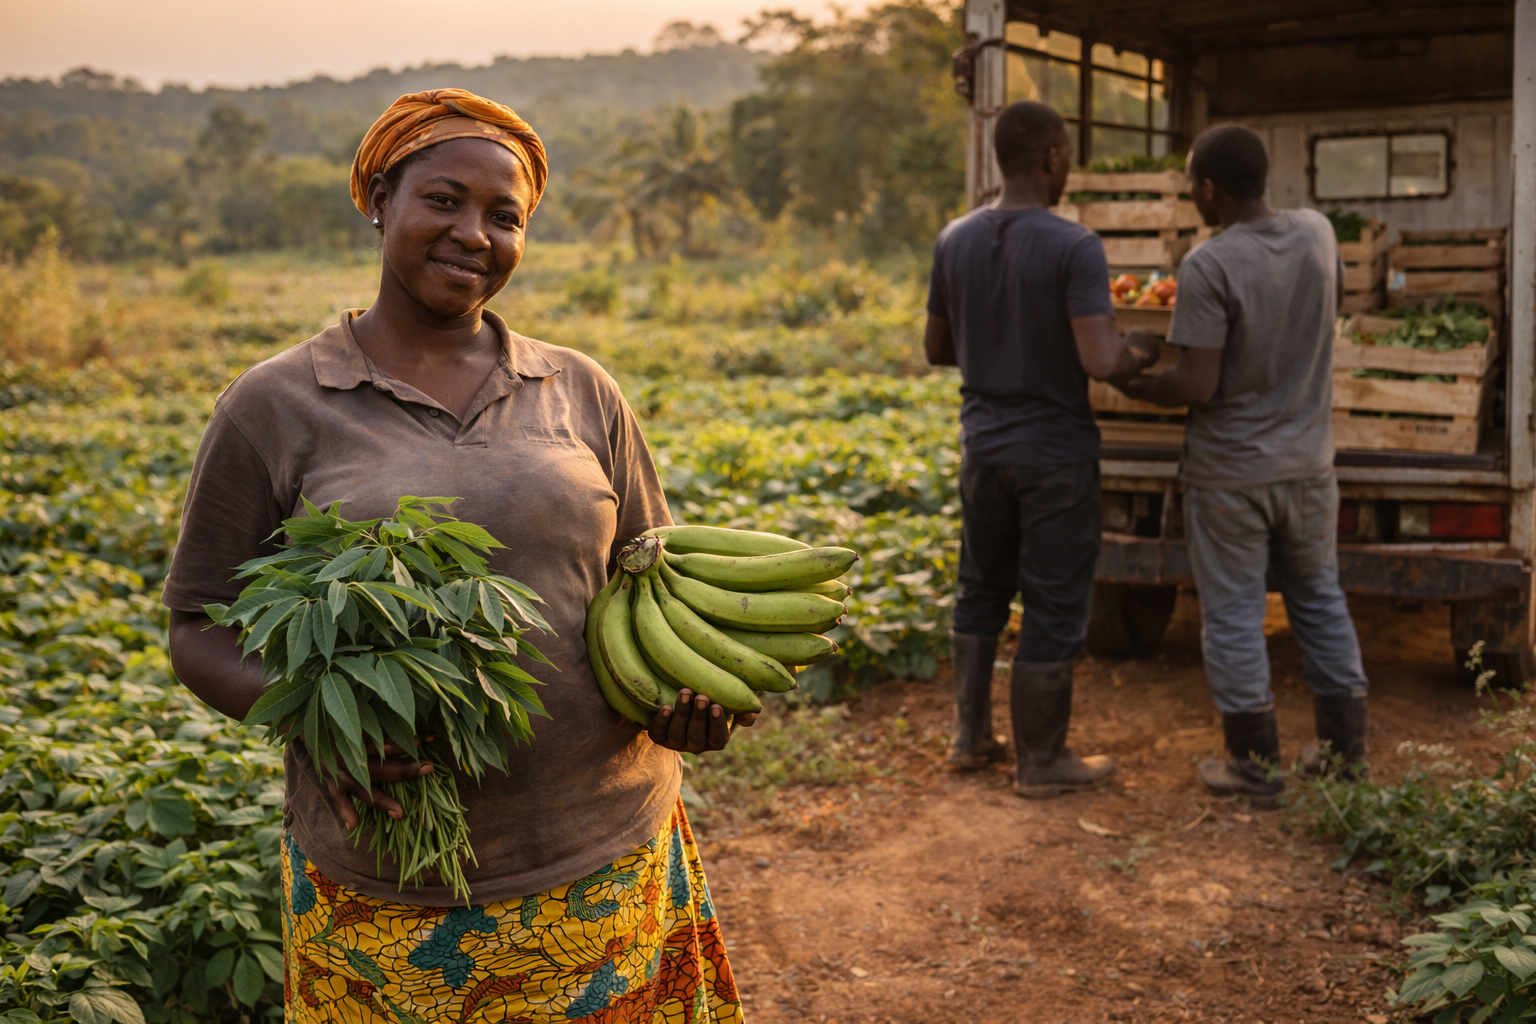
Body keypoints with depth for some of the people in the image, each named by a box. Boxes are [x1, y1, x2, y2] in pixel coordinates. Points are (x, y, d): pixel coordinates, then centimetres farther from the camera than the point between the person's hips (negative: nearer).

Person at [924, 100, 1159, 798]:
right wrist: (1141, 353, -4)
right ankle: (1040, 761, 16)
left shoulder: (954, 241, 0)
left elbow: (937, 348, 10)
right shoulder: (1073, 247, -18)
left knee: (982, 592, 20)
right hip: (1056, 453, -6)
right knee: (1053, 610, 5)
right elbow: (1100, 361, -25)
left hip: (983, 445, 6)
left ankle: (969, 737, 28)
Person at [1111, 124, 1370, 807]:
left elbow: (1197, 385, -22)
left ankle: (1254, 764, 13)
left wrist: (1134, 386, -5)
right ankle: (1346, 747, 25)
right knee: (1320, 601, 18)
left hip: (1229, 473, -6)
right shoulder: (1317, 233, -1)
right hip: (1307, 463, 6)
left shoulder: (1209, 267, -21)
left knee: (1233, 616, 6)